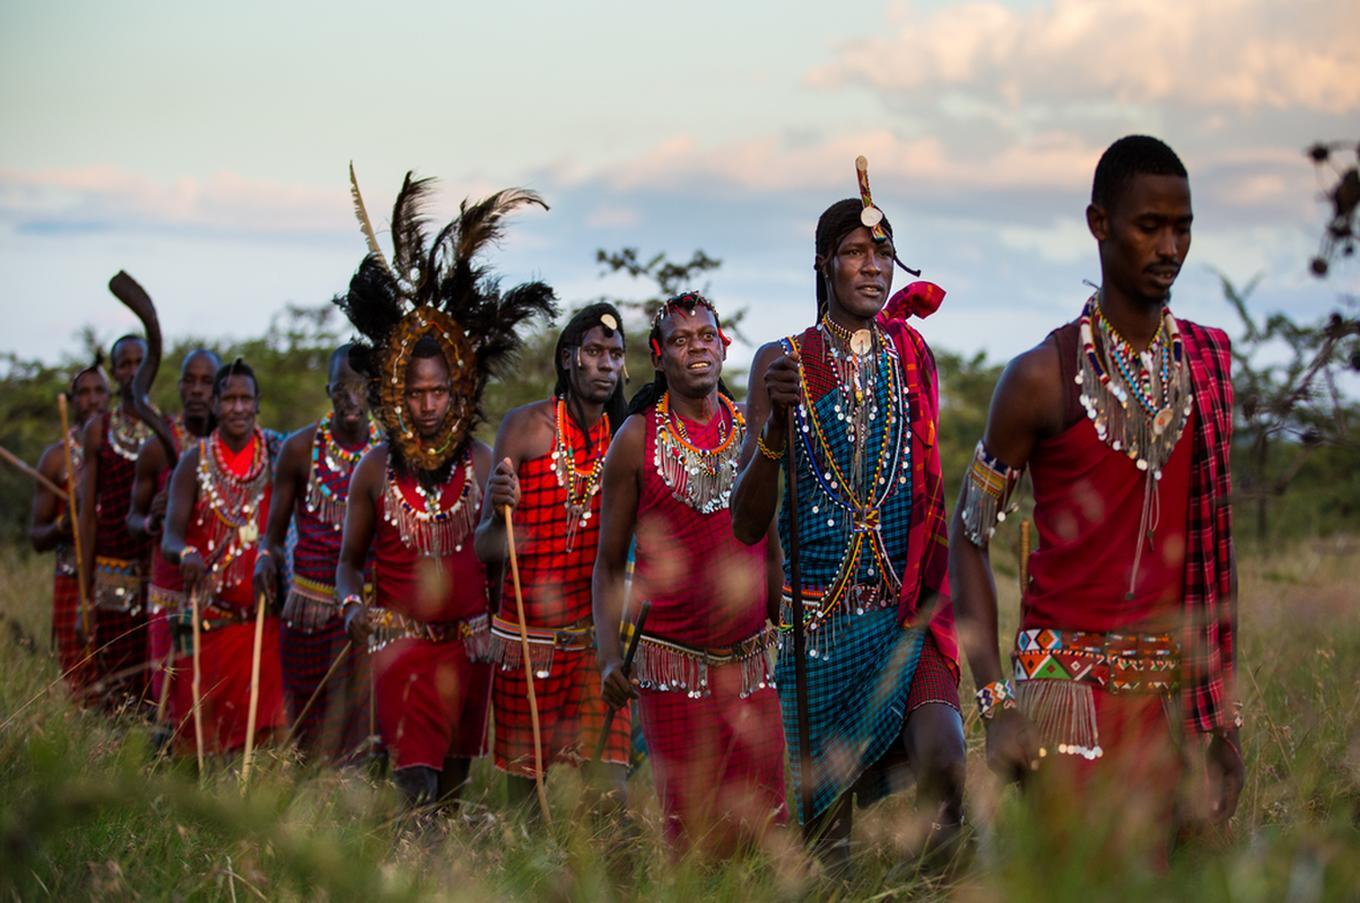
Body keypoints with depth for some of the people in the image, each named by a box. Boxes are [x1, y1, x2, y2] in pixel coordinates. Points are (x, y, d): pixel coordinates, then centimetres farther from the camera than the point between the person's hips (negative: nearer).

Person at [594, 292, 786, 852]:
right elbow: (609, 563, 2)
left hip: (750, 661, 3)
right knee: (695, 837, -2)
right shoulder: (636, 440, 0)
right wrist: (609, 658, -9)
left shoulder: (752, 432, 9)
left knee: (764, 829, 0)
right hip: (672, 666, -3)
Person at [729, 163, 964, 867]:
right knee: (825, 815, 2)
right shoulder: (783, 363, 1)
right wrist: (775, 422, -17)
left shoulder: (914, 359, 8)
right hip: (818, 619, -1)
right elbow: (746, 525, -5)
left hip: (906, 615, 1)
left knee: (942, 769, -22)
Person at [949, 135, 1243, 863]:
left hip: (1170, 690, 4)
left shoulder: (1208, 365, 9)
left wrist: (1223, 708, 10)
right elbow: (968, 538, -1)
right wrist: (994, 702, -9)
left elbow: (1215, 546, 13)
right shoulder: (1044, 378, -5)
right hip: (1066, 683, -4)